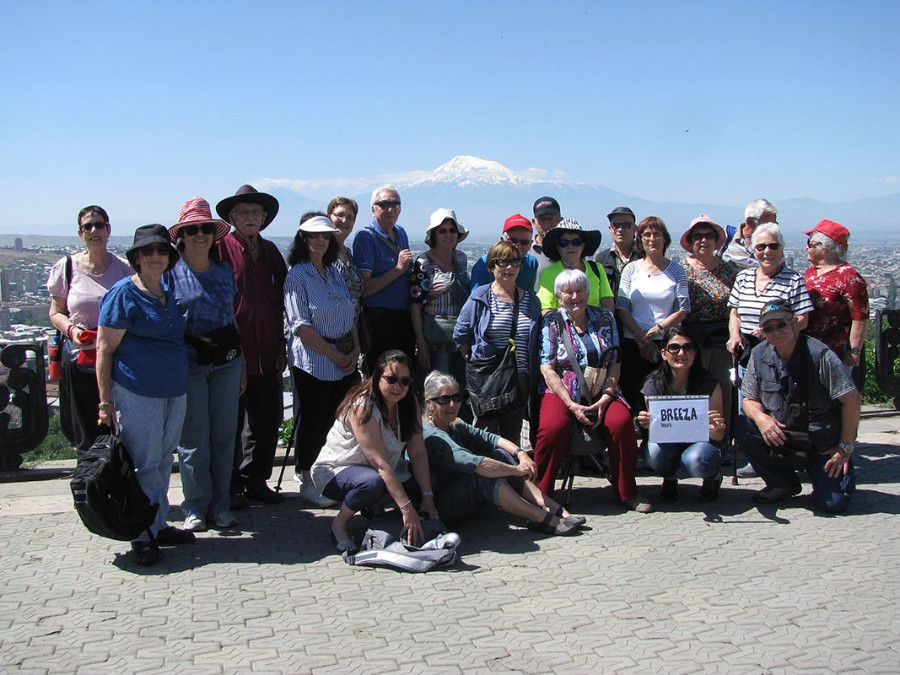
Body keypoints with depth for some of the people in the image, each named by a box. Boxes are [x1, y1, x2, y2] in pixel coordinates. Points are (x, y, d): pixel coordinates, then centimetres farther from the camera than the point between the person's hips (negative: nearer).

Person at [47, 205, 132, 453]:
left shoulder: (124, 267, 6)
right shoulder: (67, 267, 4)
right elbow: (55, 312, 9)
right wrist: (71, 329, -12)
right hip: (79, 357, 0)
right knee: (86, 434, 4)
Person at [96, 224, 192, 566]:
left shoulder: (168, 294, 14)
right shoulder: (123, 294, -8)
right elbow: (104, 348, -10)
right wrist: (105, 401, -12)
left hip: (174, 393, 7)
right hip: (137, 393, -7)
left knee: (164, 462, 13)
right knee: (144, 465, -2)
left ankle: (159, 525, 23)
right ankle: (142, 535, 8)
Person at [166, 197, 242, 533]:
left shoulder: (225, 270, 11)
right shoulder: (170, 271, -3)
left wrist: (242, 362, 15)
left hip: (226, 360, 4)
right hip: (188, 362, -4)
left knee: (224, 433, 7)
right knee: (193, 438, 0)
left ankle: (220, 504, 18)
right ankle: (195, 507, 13)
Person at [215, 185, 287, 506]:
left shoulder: (269, 250, 13)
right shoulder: (221, 248, -4)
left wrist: (281, 344, 11)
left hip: (266, 352, 5)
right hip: (231, 352, -5)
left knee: (267, 420, 10)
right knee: (231, 421, 4)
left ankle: (256, 480, 24)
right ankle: (231, 486, 16)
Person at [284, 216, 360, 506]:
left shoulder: (335, 272, 13)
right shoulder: (297, 276, -7)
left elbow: (351, 314, 17)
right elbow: (301, 327, -14)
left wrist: (355, 349, 1)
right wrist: (336, 355, -13)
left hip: (345, 360, 6)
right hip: (312, 361, -6)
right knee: (313, 423, -1)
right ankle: (307, 482, 13)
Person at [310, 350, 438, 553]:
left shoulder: (409, 403, -7)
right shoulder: (362, 407, -28)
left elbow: (418, 451, -11)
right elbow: (380, 463, -33)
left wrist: (428, 497, -21)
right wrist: (407, 509, -37)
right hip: (335, 470, -8)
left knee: (427, 480, -10)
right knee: (372, 483, -38)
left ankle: (374, 506, 12)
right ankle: (339, 524, -10)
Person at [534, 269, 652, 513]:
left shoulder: (604, 318, 10)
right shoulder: (552, 321, 3)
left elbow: (615, 362, 7)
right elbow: (547, 368, -4)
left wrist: (605, 399, -9)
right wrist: (572, 405, -15)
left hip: (601, 393, 2)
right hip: (562, 392, -2)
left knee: (622, 422, -27)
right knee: (553, 428, -32)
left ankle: (627, 493, -9)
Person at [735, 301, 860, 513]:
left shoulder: (819, 355, -18)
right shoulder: (759, 355, -4)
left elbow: (852, 400, -15)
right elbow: (749, 399, 4)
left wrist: (846, 448, -13)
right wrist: (760, 417, -21)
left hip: (824, 444, -4)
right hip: (781, 437, 4)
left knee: (834, 503, -18)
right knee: (743, 425, -22)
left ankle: (844, 471, 20)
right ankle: (783, 484, -3)